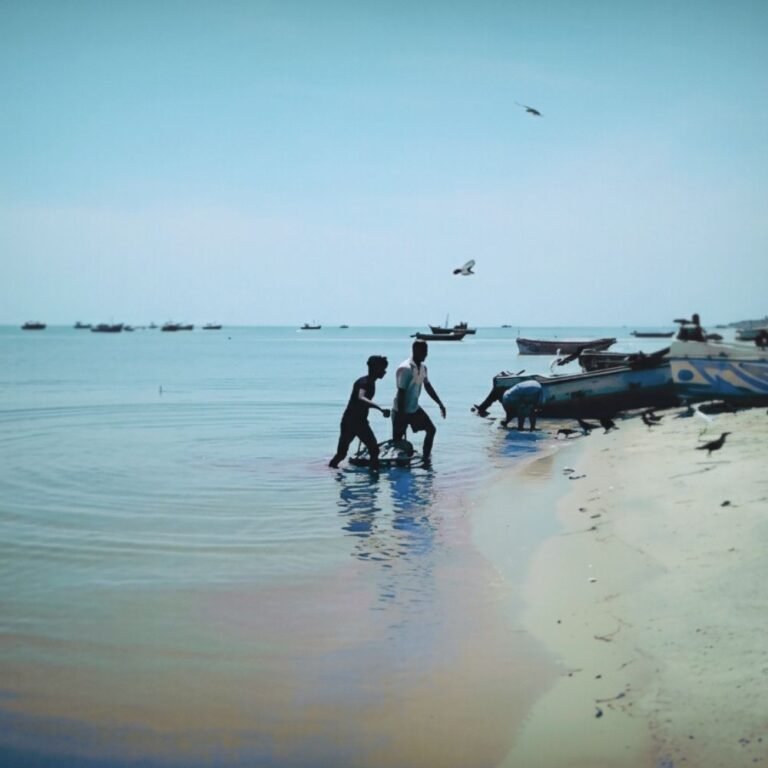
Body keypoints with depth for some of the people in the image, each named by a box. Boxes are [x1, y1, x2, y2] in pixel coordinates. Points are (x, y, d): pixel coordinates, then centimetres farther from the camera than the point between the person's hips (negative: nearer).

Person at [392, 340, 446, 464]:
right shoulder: (405, 368, -25)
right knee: (397, 440, 0)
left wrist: (440, 404, 14)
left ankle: (425, 458, 15)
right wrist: (401, 416, -25)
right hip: (401, 411, -8)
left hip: (414, 408, 8)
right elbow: (401, 393, -25)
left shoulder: (423, 368, 1)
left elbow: (428, 387, 14)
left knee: (431, 429, 6)